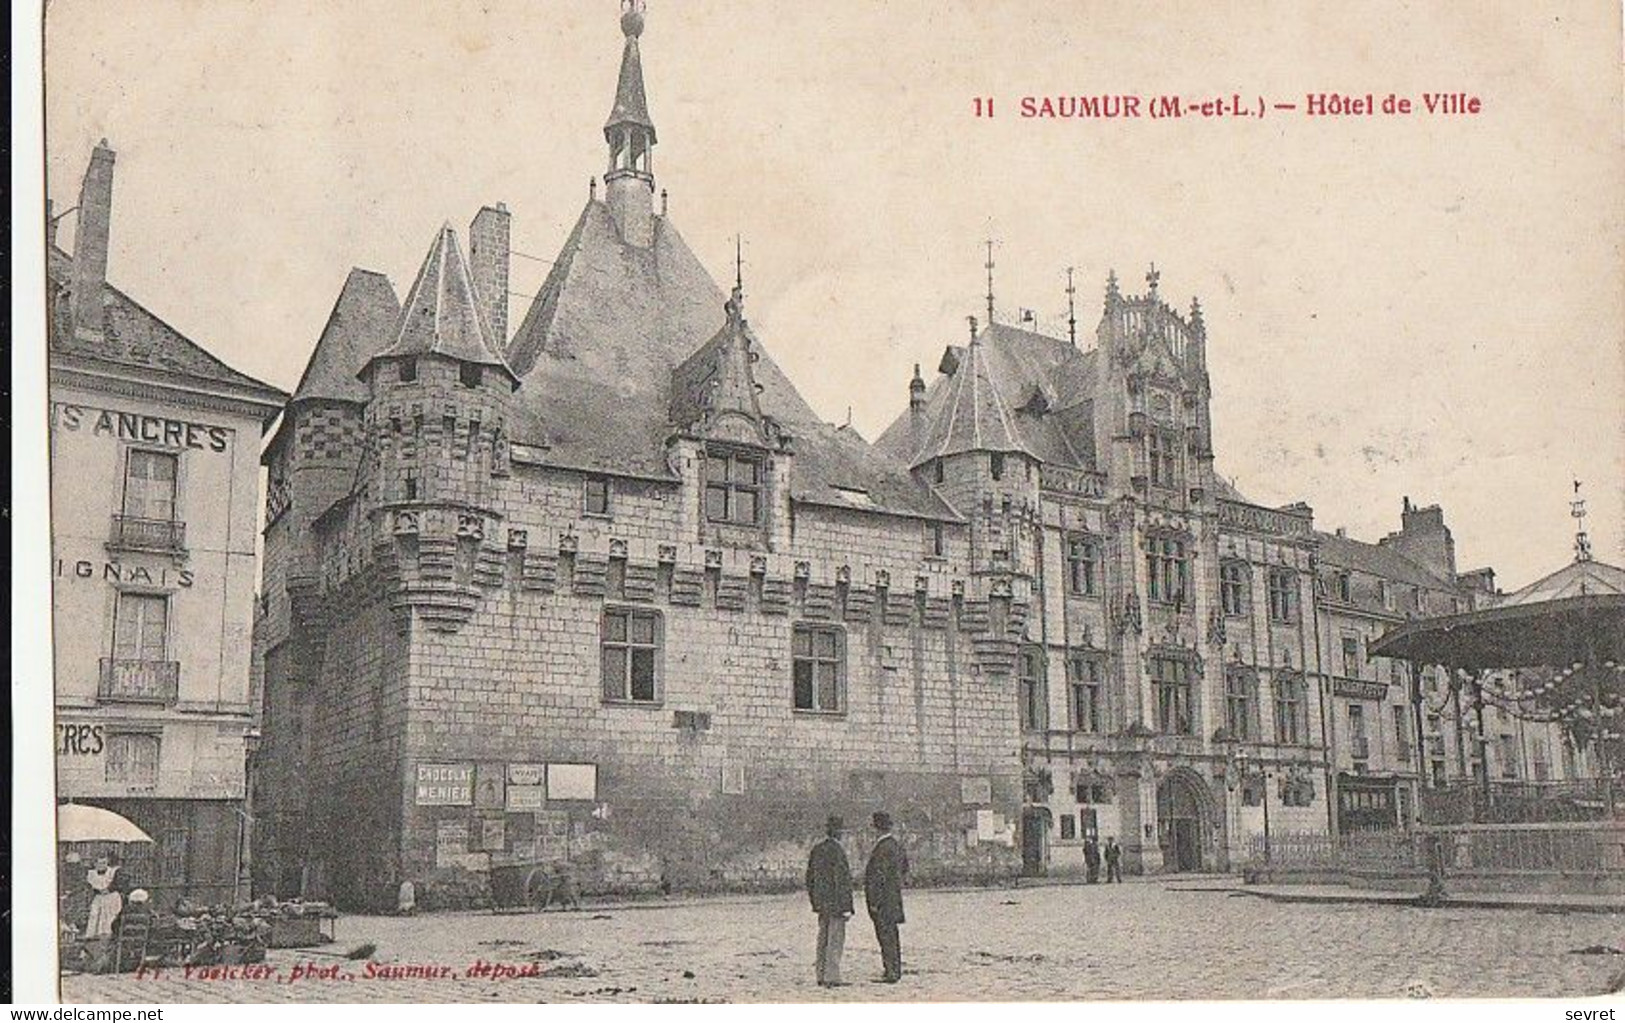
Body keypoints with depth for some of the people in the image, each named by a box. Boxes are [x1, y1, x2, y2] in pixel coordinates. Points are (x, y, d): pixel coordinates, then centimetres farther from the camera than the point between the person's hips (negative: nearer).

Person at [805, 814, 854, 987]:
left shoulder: (816, 850, 9)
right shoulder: (837, 851, -16)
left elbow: (810, 877, 15)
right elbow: (843, 880, -17)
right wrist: (846, 906, -14)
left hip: (821, 903, 8)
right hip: (835, 903, -8)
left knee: (823, 939, 13)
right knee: (835, 940, -4)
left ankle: (821, 976, 18)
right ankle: (831, 978, -4)